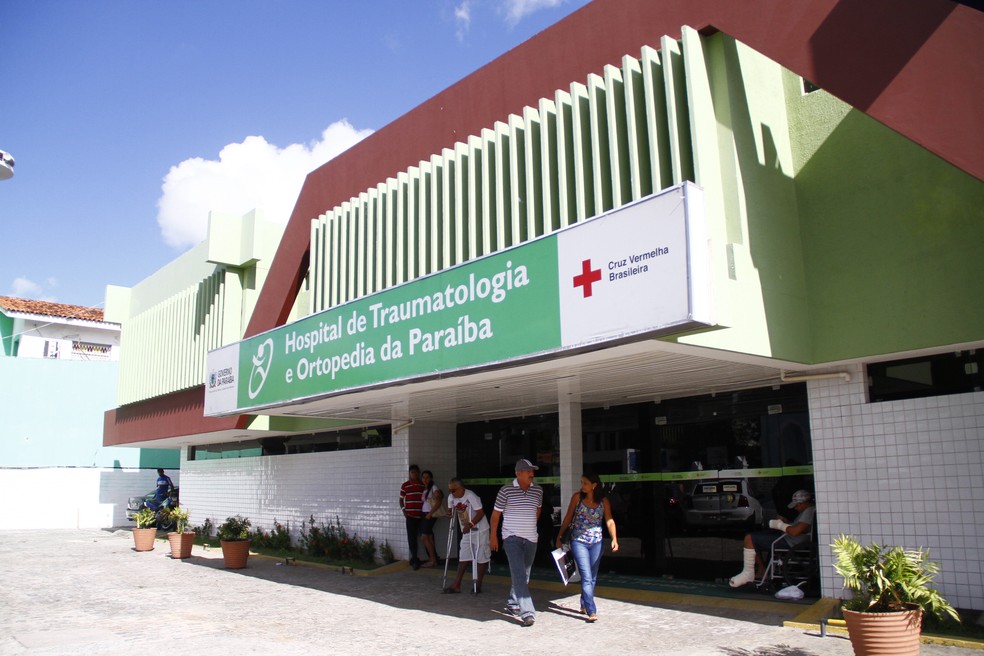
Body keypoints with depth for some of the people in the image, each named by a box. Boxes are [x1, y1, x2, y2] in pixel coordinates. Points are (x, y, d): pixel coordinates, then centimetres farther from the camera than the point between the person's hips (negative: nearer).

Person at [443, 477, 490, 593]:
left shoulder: (470, 496, -24)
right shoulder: (451, 498, -3)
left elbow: (481, 513, -24)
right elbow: (451, 511, 12)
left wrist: (470, 524, -31)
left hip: (479, 531, -7)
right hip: (466, 532, 7)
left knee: (481, 557, 2)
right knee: (464, 557, 7)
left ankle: (478, 585, 10)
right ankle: (456, 585, 8)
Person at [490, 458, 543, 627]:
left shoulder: (538, 490, 4)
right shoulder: (506, 490, -8)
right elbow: (496, 514, 0)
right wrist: (493, 537, 2)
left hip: (531, 538, 5)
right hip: (512, 537, -5)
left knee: (524, 574, 14)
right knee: (519, 573, -16)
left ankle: (512, 604, 31)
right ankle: (527, 612, -21)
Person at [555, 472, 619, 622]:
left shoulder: (603, 501, 0)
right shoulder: (577, 497, -3)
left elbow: (609, 520, -5)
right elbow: (568, 518, 5)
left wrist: (614, 538, -20)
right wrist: (559, 536, 7)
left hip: (597, 542, 3)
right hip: (578, 541, -2)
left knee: (592, 577, 12)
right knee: (586, 577, -12)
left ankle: (584, 605, 30)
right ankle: (591, 611, -15)